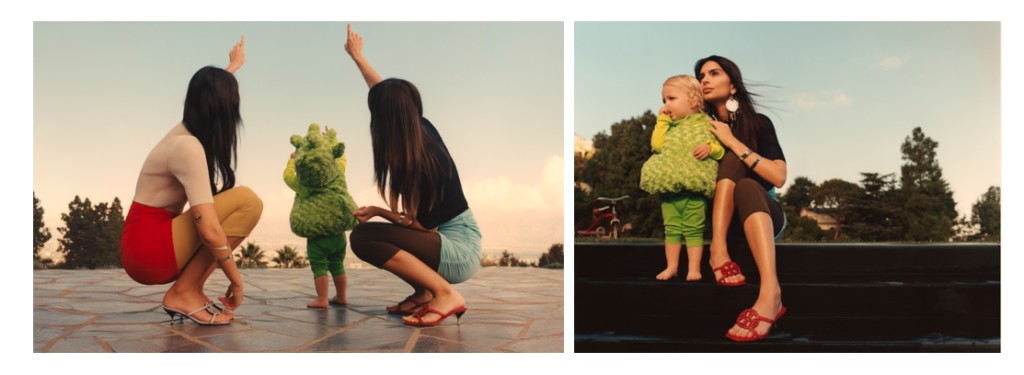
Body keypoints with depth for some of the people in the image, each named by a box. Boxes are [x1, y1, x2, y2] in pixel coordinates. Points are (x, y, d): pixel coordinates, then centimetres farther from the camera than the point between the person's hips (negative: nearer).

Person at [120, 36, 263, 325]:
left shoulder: (186, 131, 8)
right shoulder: (189, 147, -20)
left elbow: (210, 95, 35)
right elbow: (209, 231, -26)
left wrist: (234, 65, 50)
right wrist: (235, 280, -15)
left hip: (155, 242, 10)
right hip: (148, 250, -10)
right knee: (247, 200, -19)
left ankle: (190, 290, 6)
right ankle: (183, 292, -12)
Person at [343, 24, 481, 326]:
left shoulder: (417, 163, -24)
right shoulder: (423, 129, -1)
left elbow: (427, 225, -15)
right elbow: (385, 93, 16)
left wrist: (378, 211, -7)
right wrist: (358, 57, 28)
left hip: (459, 250, -9)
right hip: (453, 240, 9)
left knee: (363, 237, -17)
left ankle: (445, 294, -13)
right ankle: (424, 291, 12)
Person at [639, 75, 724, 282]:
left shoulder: (706, 125, 3)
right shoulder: (669, 126, 12)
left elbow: (720, 149, 4)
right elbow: (657, 145, -4)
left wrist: (710, 148, -16)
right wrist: (662, 121, -2)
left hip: (695, 188, -3)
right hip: (669, 188, 3)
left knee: (694, 229, 0)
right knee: (671, 228, 9)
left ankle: (694, 267, 6)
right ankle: (672, 266, 17)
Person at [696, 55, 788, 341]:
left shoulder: (758, 124, -4)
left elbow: (778, 177, -17)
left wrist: (731, 141, -20)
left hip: (765, 214, -2)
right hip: (725, 218, 2)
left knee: (746, 186, -37)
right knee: (732, 159, -24)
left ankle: (770, 293, -59)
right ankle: (718, 249, -44)